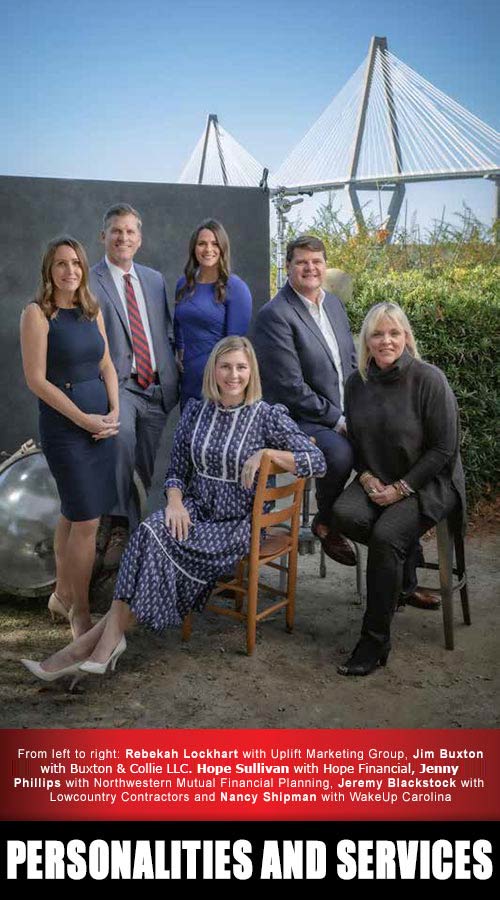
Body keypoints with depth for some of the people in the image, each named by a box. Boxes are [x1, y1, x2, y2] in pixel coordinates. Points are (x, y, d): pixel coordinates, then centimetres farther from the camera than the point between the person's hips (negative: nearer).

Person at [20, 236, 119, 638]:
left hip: (101, 421, 6)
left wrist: (114, 412, -2)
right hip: (64, 425, -6)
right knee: (87, 520, -5)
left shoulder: (92, 310, 10)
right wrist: (83, 419, -15)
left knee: (73, 514, 15)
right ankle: (80, 609, 11)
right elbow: (36, 379, -13)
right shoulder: (37, 313, -9)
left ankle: (62, 594, 30)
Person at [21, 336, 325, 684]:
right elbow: (176, 470, 10)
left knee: (157, 544, -26)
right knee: (152, 533, -29)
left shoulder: (268, 415, -4)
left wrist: (265, 453, -18)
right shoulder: (196, 410, 8)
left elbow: (318, 462, -8)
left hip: (237, 523, -3)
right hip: (195, 510, 4)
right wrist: (175, 502, -10)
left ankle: (104, 637, -16)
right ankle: (107, 641, -27)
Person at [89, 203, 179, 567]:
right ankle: (121, 527, -21)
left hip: (157, 387, 5)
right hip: (117, 384, -5)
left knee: (154, 468, 9)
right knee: (121, 433, -33)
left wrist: (173, 374, 7)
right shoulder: (88, 282, -1)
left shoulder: (155, 280, 16)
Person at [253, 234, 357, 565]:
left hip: (345, 414, 7)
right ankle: (326, 523, -4)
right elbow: (291, 388, -17)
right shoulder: (274, 315, -12)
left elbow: (352, 363, 19)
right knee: (340, 452, -32)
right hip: (300, 419, -7)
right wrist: (337, 421, -16)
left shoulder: (334, 303, 14)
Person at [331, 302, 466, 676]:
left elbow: (444, 448, -12)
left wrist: (400, 488, -15)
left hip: (430, 482, -5)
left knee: (386, 535, -28)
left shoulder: (429, 379, -13)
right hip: (378, 480, 5)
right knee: (345, 513, -26)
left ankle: (375, 642, -14)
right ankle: (404, 554, 2)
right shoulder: (358, 383, 4)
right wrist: (366, 476, -5)